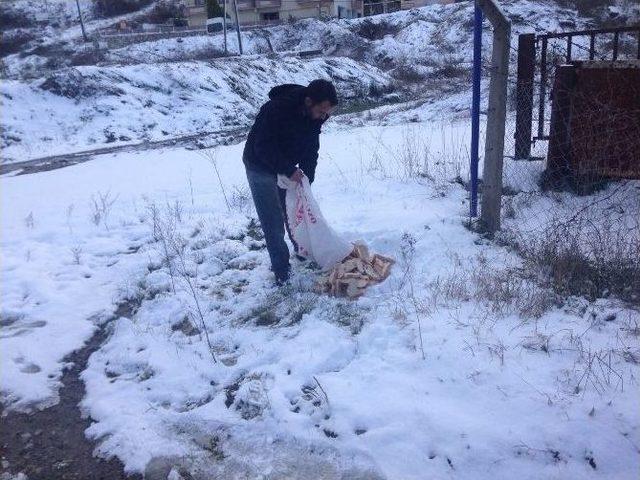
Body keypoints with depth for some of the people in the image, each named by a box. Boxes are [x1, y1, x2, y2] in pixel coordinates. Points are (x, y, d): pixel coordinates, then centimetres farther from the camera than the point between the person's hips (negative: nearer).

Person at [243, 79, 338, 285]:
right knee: (273, 223, -5)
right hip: (261, 168, -6)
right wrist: (290, 171, -32)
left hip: (287, 167, 6)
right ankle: (281, 271, 6)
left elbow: (311, 148, -2)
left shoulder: (316, 114, -12)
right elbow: (264, 148, -31)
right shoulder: (276, 110, -35)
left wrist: (307, 177, -10)